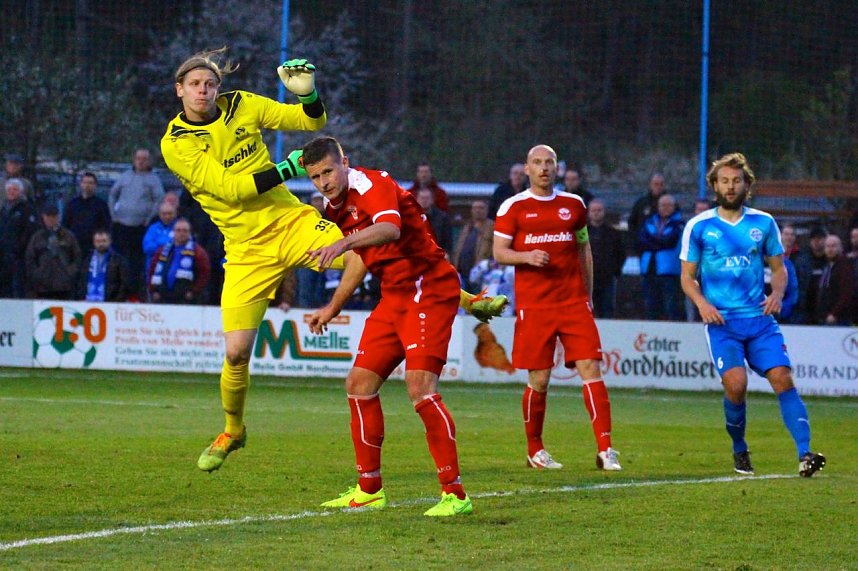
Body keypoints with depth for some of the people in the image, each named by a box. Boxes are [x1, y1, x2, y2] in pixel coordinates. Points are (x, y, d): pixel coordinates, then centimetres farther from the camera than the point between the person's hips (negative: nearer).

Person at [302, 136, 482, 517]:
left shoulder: (373, 185, -18)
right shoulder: (334, 206, 10)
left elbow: (390, 228, -40)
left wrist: (343, 243, -55)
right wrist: (332, 309, 30)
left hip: (429, 291, -10)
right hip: (394, 297, 10)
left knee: (419, 386, -21)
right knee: (359, 384, 8)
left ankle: (454, 493, -17)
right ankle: (369, 489, 19)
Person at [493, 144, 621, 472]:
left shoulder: (573, 205, 12)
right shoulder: (513, 207, 3)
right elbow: (499, 252, 1)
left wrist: (587, 294, 15)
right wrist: (527, 257, -18)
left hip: (573, 302, 2)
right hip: (533, 305, -2)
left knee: (590, 368, -10)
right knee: (539, 380, 0)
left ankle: (605, 448, -13)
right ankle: (534, 450, 19)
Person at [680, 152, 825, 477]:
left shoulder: (763, 223, 9)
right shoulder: (699, 227, 4)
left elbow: (778, 268, 17)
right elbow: (688, 277, 9)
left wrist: (777, 293, -5)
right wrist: (702, 303, -11)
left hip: (760, 319, 2)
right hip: (721, 321, -2)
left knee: (782, 377, -16)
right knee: (736, 383, -21)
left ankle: (804, 454, -22)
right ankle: (739, 451, 4)